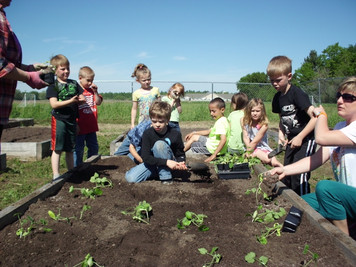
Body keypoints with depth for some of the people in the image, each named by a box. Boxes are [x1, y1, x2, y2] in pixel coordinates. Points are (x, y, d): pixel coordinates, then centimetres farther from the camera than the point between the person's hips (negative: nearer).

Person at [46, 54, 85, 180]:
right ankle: (56, 175, 4)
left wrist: (81, 99, -9)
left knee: (70, 149, 13)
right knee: (57, 149, -2)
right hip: (59, 120, -5)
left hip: (72, 120, 5)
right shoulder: (53, 86, -3)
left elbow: (82, 98, 15)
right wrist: (70, 101, -23)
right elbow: (54, 104, -14)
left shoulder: (74, 84, 13)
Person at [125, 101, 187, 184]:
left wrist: (180, 163, -27)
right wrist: (166, 162, -31)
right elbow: (145, 157, -20)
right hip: (152, 163, 2)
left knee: (160, 144, -31)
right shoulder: (147, 134, -15)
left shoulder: (175, 134, -16)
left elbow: (180, 155, -3)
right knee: (130, 177, -19)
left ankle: (166, 177, -20)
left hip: (170, 164, -2)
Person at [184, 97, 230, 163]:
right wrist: (193, 133, 14)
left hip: (213, 148, -10)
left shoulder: (220, 122, -23)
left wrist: (214, 155, -34)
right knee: (195, 136, 19)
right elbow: (209, 131, 17)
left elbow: (223, 140, -33)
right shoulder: (222, 120, 11)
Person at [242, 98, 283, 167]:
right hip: (253, 148, -1)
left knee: (274, 162, -18)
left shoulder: (264, 125, -15)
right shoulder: (244, 121, -7)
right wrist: (249, 150, -19)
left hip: (263, 147, 1)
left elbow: (255, 142, -15)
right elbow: (245, 138, -8)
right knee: (267, 159, -28)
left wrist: (248, 153, -13)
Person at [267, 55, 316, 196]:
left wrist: (300, 137, -20)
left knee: (299, 173, -10)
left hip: (306, 138, -8)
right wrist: (281, 135, 2)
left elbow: (315, 117, -24)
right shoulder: (277, 98, 5)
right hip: (291, 139, 8)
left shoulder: (297, 94, -19)